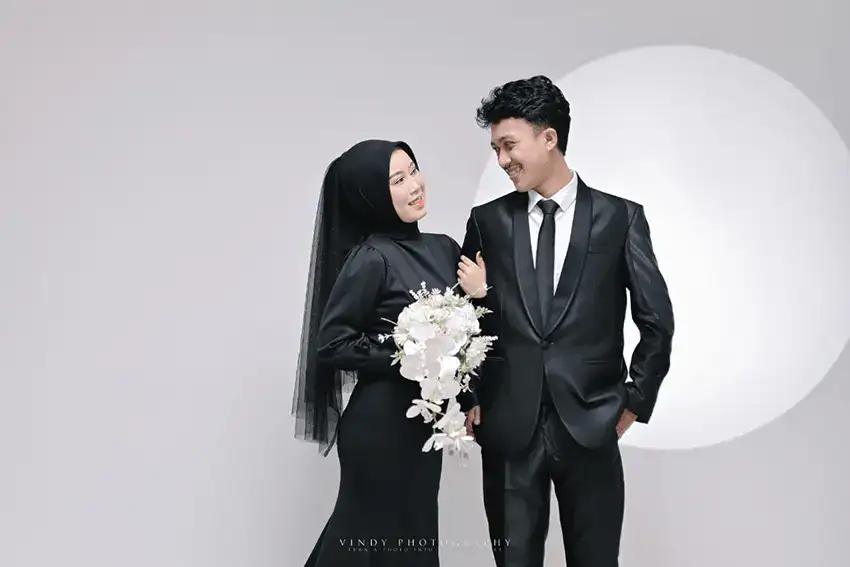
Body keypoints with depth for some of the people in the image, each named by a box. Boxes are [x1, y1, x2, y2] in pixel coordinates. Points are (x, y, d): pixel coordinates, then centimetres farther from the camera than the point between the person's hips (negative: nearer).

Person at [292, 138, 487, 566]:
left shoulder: (443, 248, 5)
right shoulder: (370, 258, -16)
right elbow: (329, 344, -15)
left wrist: (481, 294, -9)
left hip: (424, 420, 7)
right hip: (381, 425, -7)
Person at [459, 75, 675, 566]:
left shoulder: (620, 217, 0)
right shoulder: (487, 221, 5)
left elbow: (657, 320, 2)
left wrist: (635, 400, 3)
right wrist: (471, 398, 4)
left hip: (590, 425, -1)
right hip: (508, 427, 1)